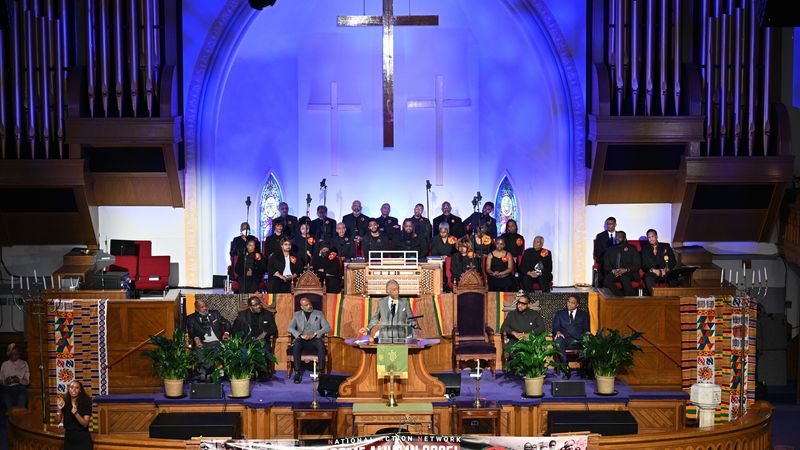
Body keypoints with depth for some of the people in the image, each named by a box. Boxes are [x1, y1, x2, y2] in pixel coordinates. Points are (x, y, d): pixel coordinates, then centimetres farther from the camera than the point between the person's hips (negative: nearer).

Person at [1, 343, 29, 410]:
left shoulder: (24, 364, 10)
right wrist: (5, 381, -12)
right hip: (8, 390, 1)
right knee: (9, 410, -20)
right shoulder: (4, 364, 12)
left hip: (21, 389, -1)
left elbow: (27, 381, 7)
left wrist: (19, 380, -14)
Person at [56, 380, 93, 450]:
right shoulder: (65, 402, -2)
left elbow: (85, 423, -16)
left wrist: (75, 412, -32)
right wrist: (59, 409, -17)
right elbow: (58, 420, 0)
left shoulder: (85, 402, -10)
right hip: (68, 439, 3)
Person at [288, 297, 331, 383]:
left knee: (321, 344, -35)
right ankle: (298, 372, -34)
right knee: (296, 345, -34)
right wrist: (301, 335, -14)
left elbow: (327, 327, 3)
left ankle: (321, 372, -34)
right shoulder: (297, 315, 16)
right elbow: (290, 328, 3)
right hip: (302, 339, 1)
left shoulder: (319, 314, 14)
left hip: (315, 339, 0)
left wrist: (314, 334, -13)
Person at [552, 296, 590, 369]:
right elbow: (555, 327, 12)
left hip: (579, 340, 0)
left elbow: (586, 329, 13)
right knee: (558, 341, -35)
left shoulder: (583, 314, 22)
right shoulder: (559, 314, 22)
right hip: (565, 340, 1)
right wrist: (558, 332, -12)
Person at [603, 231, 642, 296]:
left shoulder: (631, 249, 10)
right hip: (614, 273, 3)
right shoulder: (610, 250, 19)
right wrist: (612, 271, -11)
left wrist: (626, 270, -16)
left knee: (624, 277, -38)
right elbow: (606, 266, 12)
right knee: (606, 280, -31)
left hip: (629, 273, -3)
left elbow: (637, 265, 1)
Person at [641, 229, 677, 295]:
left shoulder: (666, 246, 16)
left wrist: (666, 269, -11)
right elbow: (644, 265, 8)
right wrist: (653, 270, -12)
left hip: (666, 272, 0)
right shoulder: (645, 249, 17)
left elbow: (673, 261, 8)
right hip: (652, 273, 0)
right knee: (648, 279, -35)